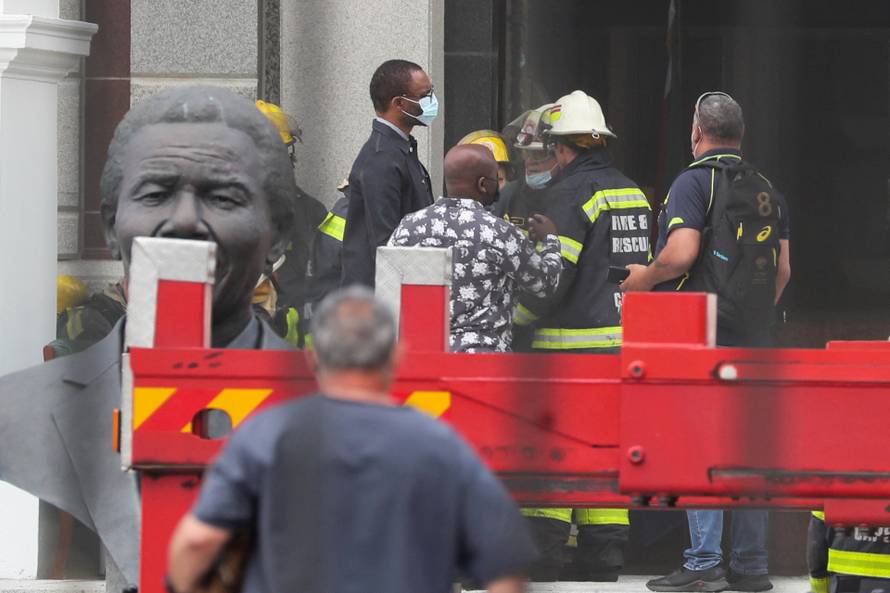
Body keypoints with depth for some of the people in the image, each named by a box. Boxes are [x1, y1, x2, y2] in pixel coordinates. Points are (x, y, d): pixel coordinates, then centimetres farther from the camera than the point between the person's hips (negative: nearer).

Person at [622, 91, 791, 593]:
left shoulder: (695, 182, -7)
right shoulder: (768, 191, 15)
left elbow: (681, 254, -18)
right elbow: (783, 269, 15)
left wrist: (645, 277, 0)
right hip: (753, 339, 7)